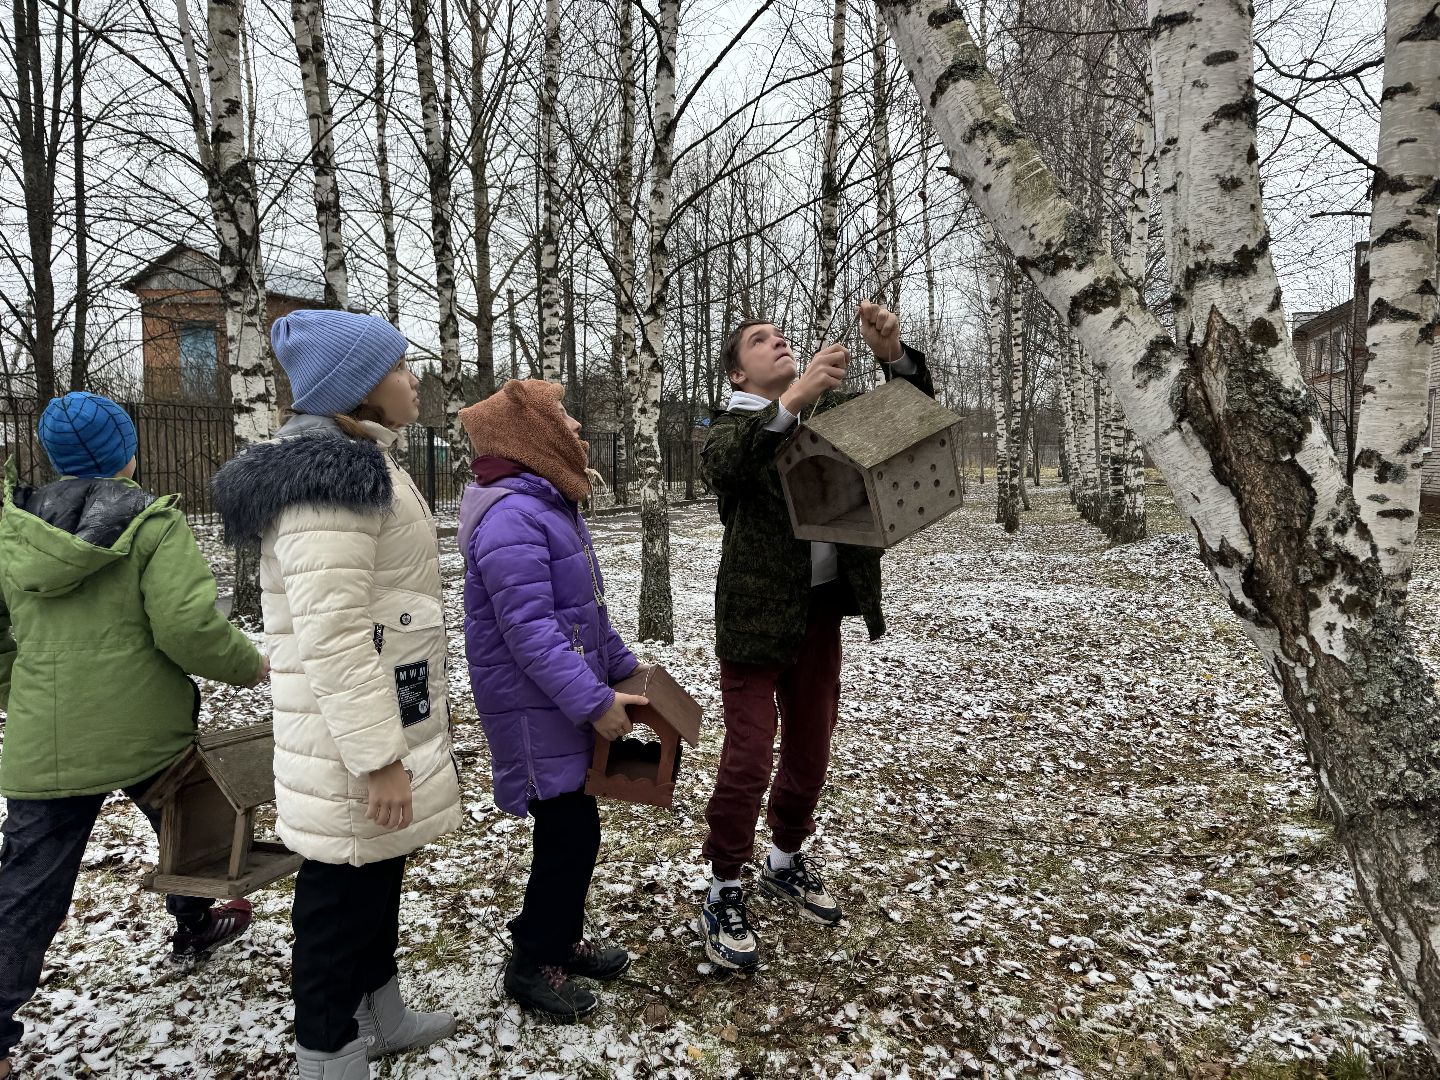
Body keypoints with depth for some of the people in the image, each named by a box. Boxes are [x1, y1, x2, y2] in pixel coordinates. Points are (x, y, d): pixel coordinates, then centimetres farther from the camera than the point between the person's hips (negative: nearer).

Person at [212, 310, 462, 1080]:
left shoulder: (356, 464, 13)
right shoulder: (331, 478, -21)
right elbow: (332, 633, -27)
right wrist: (378, 757, -25)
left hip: (384, 712, 11)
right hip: (351, 734, -11)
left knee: (379, 874, 22)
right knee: (344, 890, 5)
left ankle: (381, 1015, 40)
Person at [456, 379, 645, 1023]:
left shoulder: (552, 504, 12)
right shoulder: (512, 517, -23)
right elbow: (529, 631, -28)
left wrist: (622, 666, 20)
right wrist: (594, 701, -27)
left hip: (565, 704, 10)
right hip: (535, 709, -10)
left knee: (572, 825, 18)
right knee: (570, 832, -1)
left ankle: (560, 940, 36)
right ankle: (531, 964, 19)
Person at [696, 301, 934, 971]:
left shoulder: (832, 408, 8)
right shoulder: (733, 425, -5)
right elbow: (721, 465, -29)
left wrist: (894, 355, -17)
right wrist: (791, 401, -42)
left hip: (822, 610, 5)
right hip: (756, 614, -5)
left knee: (810, 748, 17)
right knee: (747, 758, -2)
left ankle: (786, 862, 38)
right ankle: (724, 891, 17)